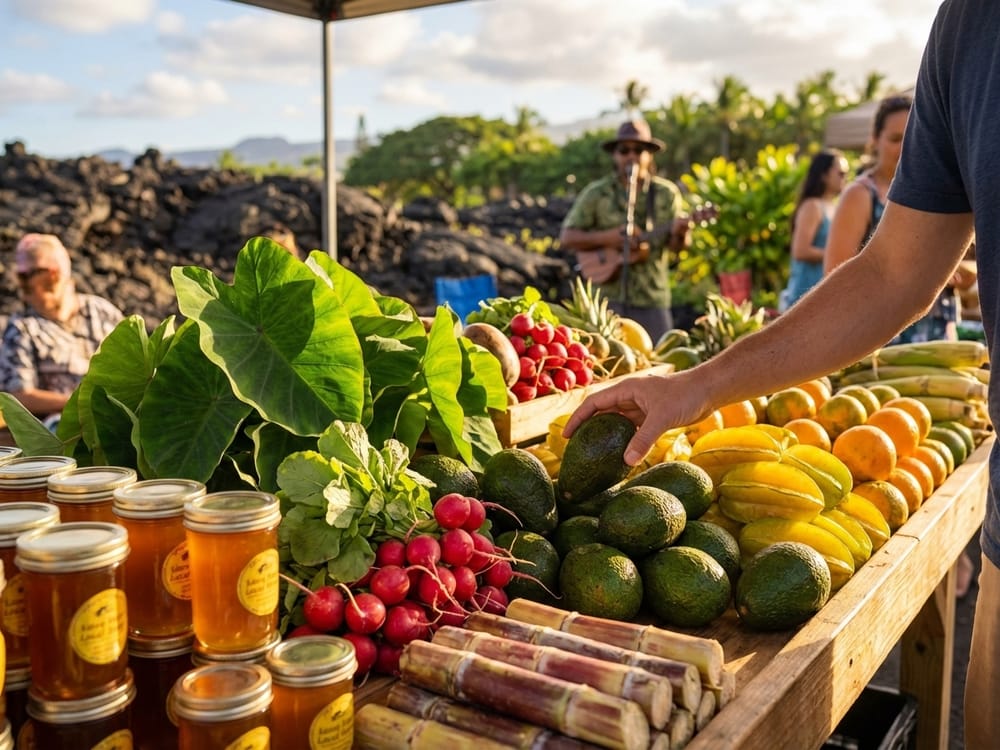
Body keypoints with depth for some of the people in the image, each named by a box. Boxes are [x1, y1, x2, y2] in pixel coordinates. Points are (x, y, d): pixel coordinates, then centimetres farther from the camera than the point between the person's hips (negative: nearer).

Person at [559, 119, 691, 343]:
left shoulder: (667, 193, 6)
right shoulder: (596, 193, 2)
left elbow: (676, 245, 4)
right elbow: (567, 238, -1)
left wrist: (679, 234, -20)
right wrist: (607, 238, -14)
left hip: (652, 297, 1)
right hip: (609, 297, -1)